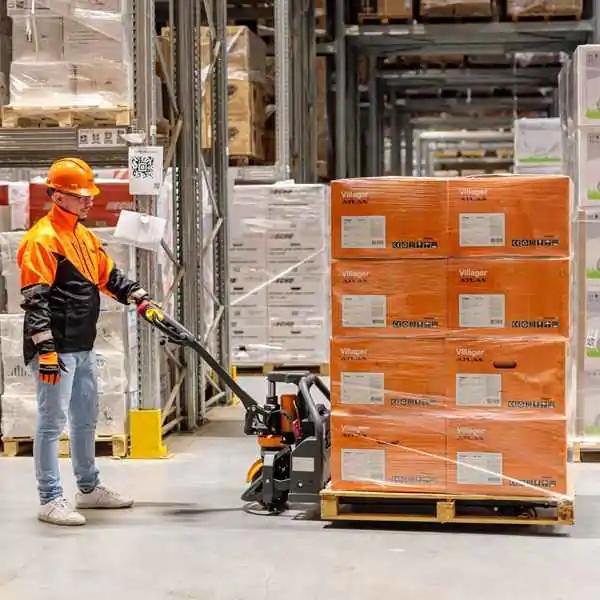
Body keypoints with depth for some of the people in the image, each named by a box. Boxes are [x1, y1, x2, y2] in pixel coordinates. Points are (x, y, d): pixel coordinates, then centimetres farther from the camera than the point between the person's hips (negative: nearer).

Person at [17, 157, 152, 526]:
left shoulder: (85, 237, 15)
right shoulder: (42, 239, -14)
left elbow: (109, 276, 24)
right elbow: (35, 299, -19)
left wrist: (139, 295, 8)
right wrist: (46, 348, -24)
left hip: (83, 347, 10)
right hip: (56, 350, -10)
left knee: (86, 418, 19)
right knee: (52, 422, -5)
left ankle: (89, 488, 32)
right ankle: (50, 500, 1)